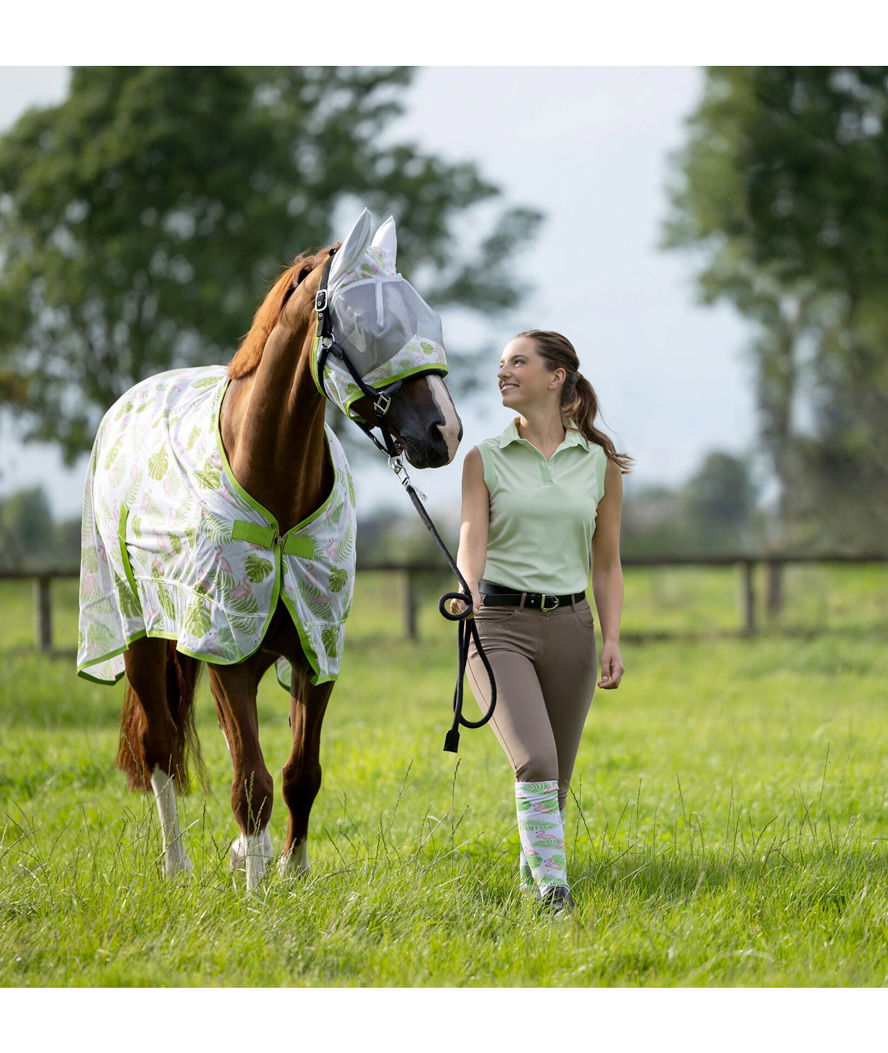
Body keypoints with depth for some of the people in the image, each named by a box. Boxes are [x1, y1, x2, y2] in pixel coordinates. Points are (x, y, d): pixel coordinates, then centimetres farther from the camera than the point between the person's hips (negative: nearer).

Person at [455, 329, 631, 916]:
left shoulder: (599, 463, 6)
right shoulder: (485, 460, 3)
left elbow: (607, 563, 9)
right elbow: (472, 539, -10)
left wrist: (613, 640, 0)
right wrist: (466, 592, -31)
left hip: (569, 626, 2)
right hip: (500, 624, -2)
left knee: (557, 779, 8)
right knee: (536, 760, -22)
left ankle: (533, 873, 32)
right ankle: (553, 890, -19)